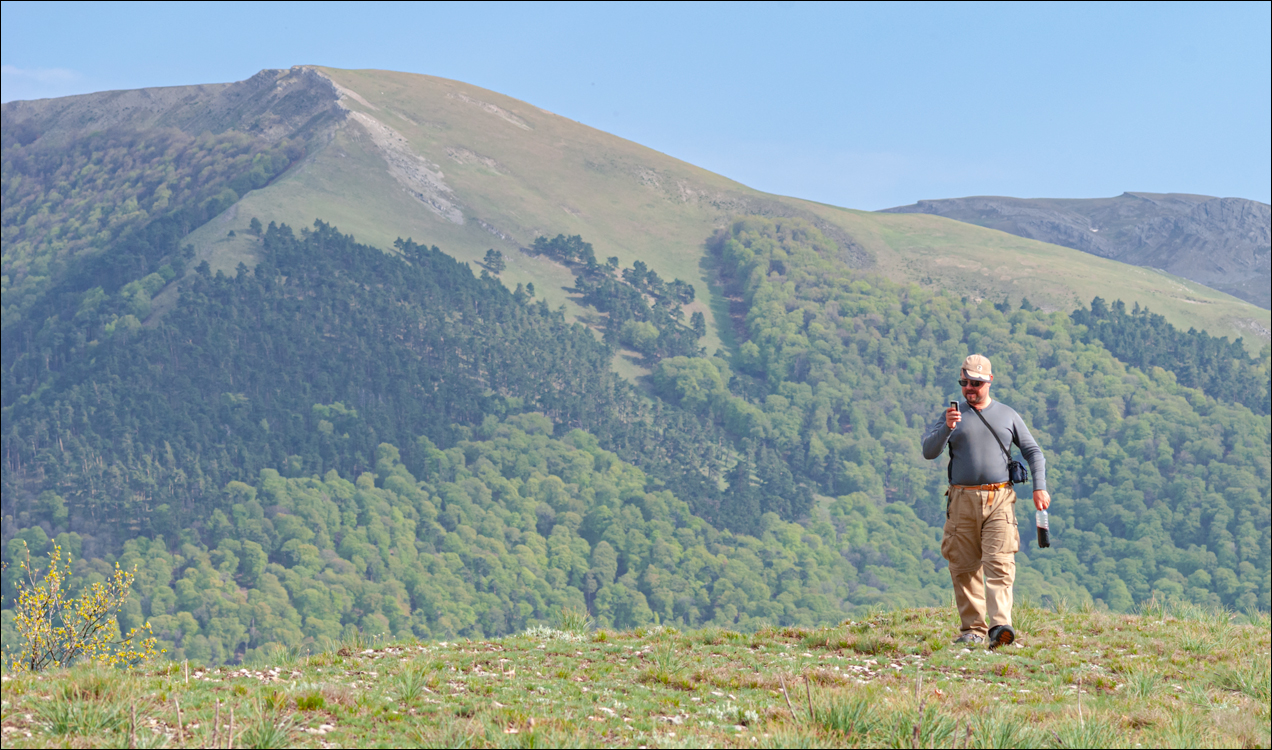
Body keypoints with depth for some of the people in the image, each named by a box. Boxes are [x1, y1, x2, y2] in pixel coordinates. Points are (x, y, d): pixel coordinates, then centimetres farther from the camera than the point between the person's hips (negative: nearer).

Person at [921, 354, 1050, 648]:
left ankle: (1000, 626, -23)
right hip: (962, 501, 1)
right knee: (964, 568, 1)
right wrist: (946, 428, -16)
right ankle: (972, 629, 8)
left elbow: (1033, 452, 18)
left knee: (999, 564, -14)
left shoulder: (1007, 415, 14)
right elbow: (928, 451, 2)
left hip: (999, 500, -1)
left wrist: (1040, 487, 5)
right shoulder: (952, 414, 11)